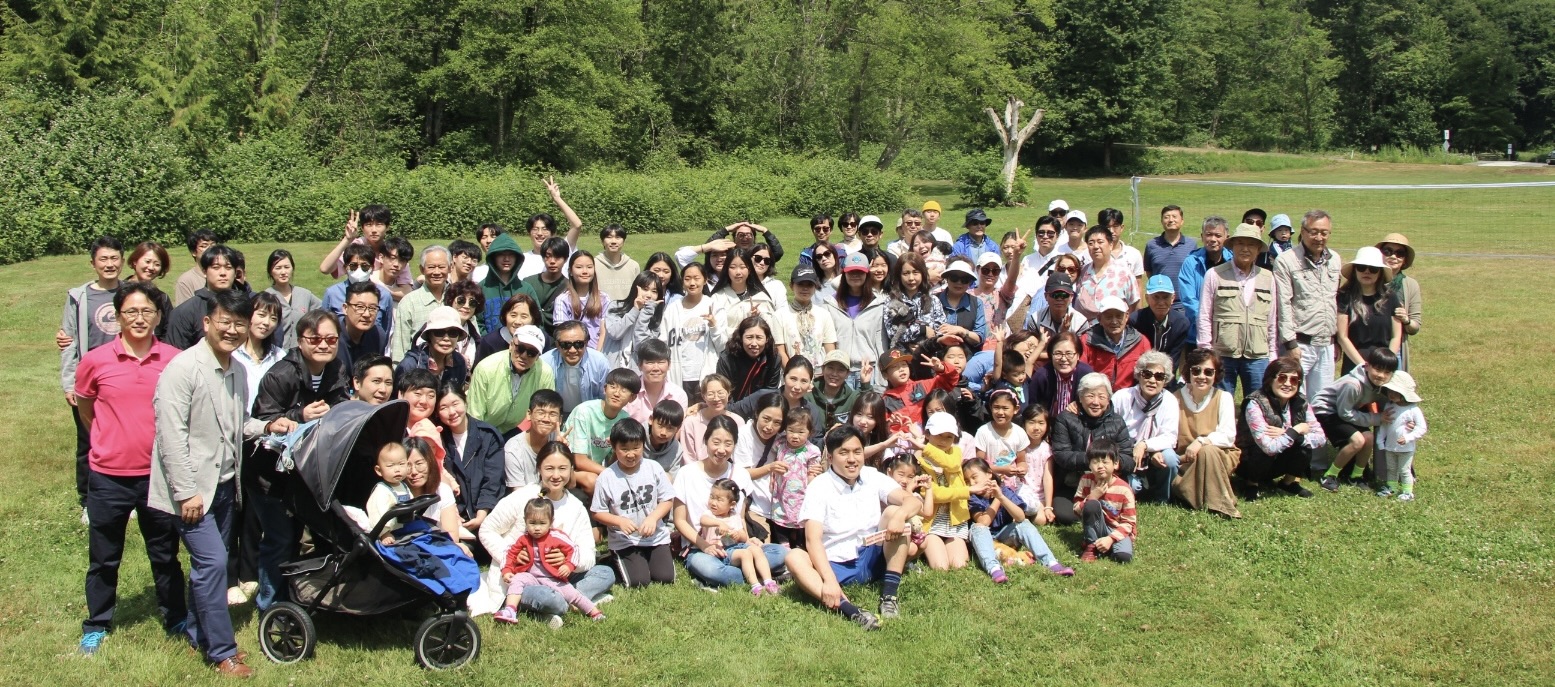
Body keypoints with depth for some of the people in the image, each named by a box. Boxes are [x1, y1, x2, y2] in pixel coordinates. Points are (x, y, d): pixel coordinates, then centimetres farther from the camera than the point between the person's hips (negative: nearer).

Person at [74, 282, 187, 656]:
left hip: (158, 473, 0)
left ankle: (176, 619, 30)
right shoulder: (95, 361, -8)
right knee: (104, 558, 13)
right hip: (108, 476, 0)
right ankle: (96, 625, 30)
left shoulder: (174, 361, -7)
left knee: (165, 554, 15)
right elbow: (84, 408, 10)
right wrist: (112, 442, 13)